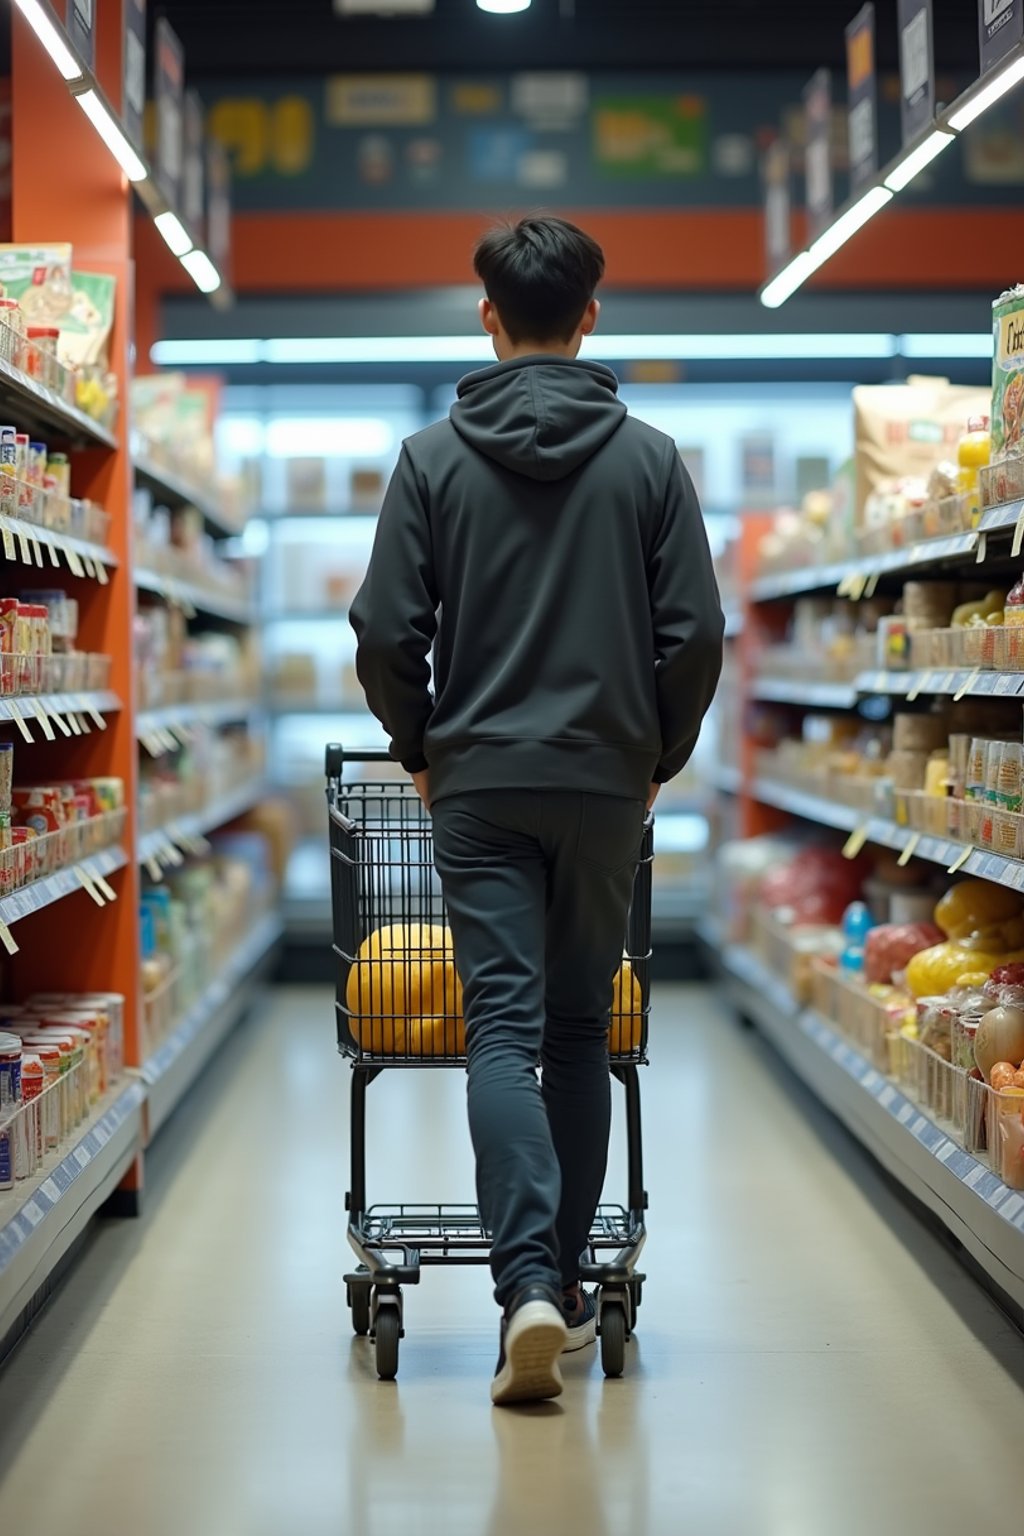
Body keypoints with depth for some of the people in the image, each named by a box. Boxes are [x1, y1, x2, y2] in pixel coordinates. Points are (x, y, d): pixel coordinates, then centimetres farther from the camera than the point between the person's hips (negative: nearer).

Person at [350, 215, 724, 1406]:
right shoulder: (648, 458, 1)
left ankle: (529, 1284, -17)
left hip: (479, 783, -1)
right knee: (582, 1026, 12)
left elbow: (387, 634, -4)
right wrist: (661, 755, 13)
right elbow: (694, 634, -2)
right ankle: (565, 1277, 18)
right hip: (607, 783, 1)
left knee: (504, 1029, -2)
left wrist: (421, 747, 13)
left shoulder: (433, 458, -1)